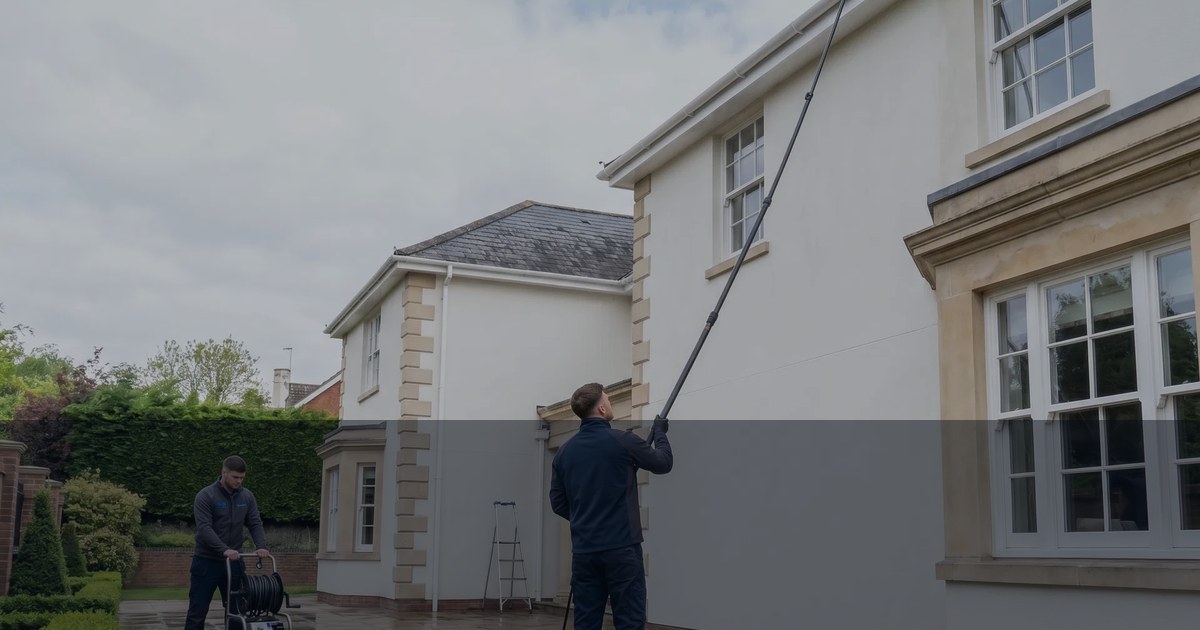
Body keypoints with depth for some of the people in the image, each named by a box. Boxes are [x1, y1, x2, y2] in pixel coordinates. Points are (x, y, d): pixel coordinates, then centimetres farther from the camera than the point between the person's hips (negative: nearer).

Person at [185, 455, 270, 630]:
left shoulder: (247, 497, 3)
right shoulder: (205, 496, -14)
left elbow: (255, 524, 0)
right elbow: (204, 528, -23)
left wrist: (261, 546, -20)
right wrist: (224, 550, -35)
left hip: (234, 562, 5)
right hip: (207, 562, -4)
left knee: (235, 611, 6)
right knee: (197, 612, -1)